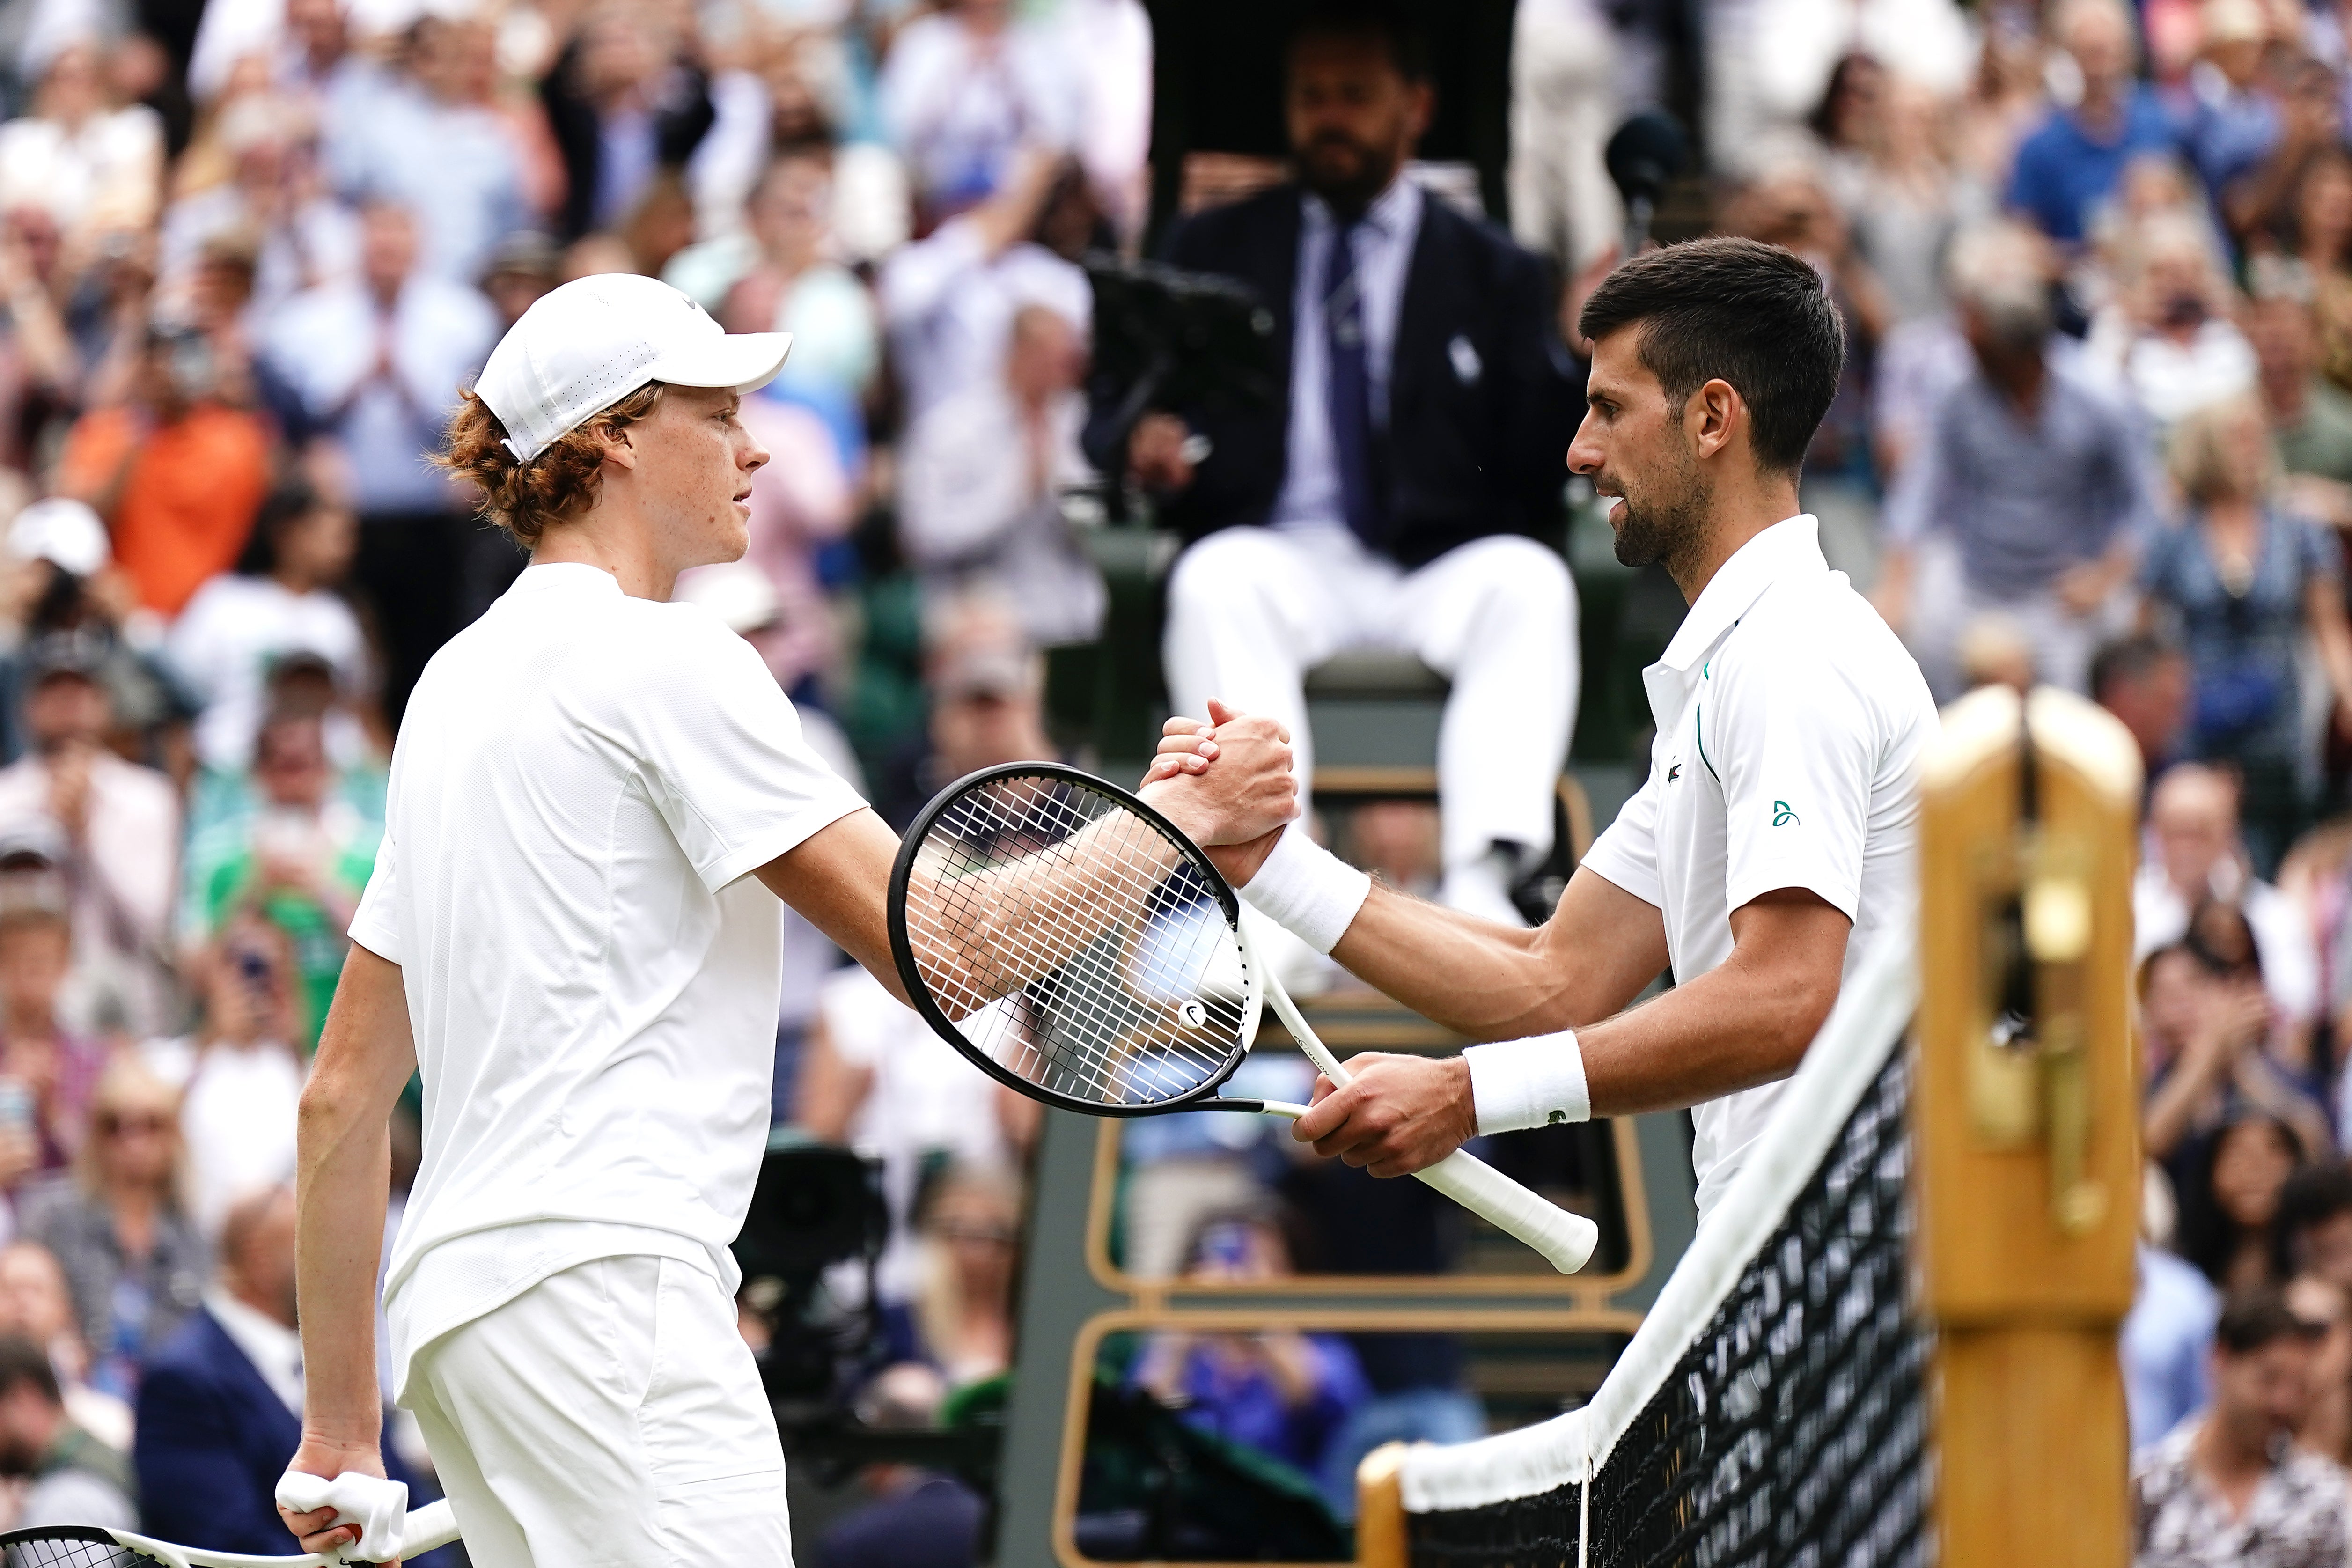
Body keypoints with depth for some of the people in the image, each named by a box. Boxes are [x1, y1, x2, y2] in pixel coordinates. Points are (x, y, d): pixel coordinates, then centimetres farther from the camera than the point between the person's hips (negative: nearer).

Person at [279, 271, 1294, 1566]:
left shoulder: (463, 678, 23)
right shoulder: (660, 656, -4)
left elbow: (342, 1095, 23)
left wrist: (343, 1431, 24)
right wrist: (1181, 815, 4)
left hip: (456, 1291, 10)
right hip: (600, 1278, -10)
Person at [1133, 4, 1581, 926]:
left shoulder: (1495, 277, 17)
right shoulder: (1216, 251, 21)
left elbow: (1534, 484, 7)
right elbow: (1132, 408, 14)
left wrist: (1577, 356, -12)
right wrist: (1151, 447, -11)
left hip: (1437, 572, 0)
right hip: (1281, 556, 0)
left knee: (1529, 581, -33)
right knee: (1216, 578, -34)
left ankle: (1483, 877, -48)